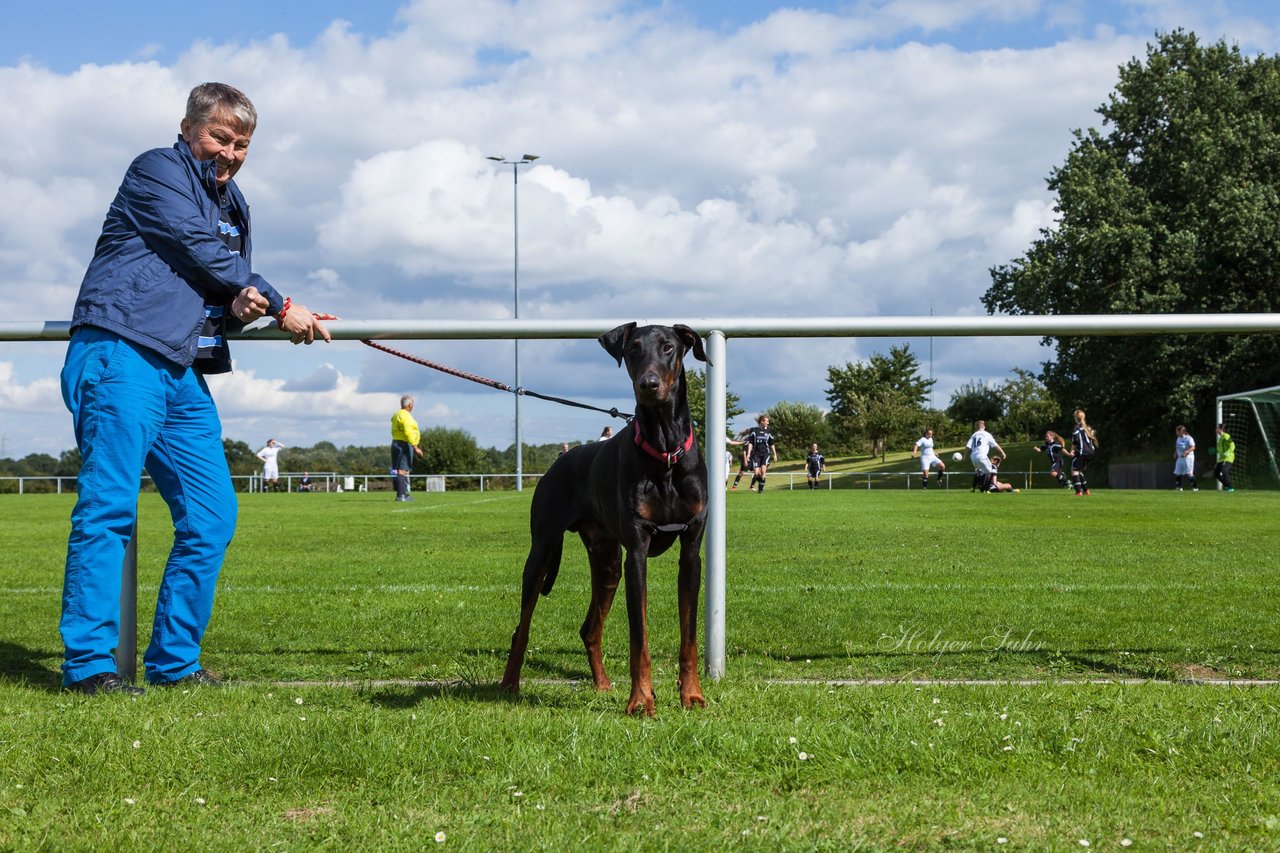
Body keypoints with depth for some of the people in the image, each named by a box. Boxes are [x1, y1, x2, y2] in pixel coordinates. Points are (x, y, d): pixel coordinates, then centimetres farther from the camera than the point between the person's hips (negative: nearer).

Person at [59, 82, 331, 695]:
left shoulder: (232, 204, 24)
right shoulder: (157, 171, 1)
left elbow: (231, 286, 21)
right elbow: (204, 253, -7)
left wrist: (240, 307, -5)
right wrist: (281, 307, -2)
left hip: (183, 373, 8)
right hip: (123, 355, -8)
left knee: (213, 517, 3)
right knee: (109, 506, -13)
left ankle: (174, 660, 10)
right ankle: (88, 663, -12)